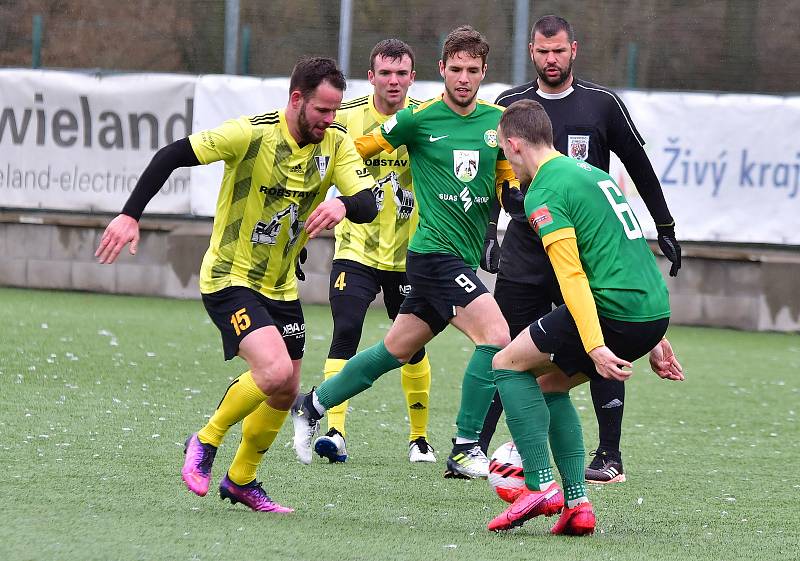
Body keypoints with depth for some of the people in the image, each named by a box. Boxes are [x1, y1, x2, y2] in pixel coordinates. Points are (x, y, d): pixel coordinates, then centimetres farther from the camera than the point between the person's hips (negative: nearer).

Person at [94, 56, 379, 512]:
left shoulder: (337, 143, -4)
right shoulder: (252, 134, -20)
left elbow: (368, 204, -13)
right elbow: (171, 156, -17)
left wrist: (343, 205, -37)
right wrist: (131, 215, -23)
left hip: (281, 286, 7)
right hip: (230, 279, -7)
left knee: (286, 393, 12)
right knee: (274, 372, -25)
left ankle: (241, 480, 33)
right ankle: (205, 443, -1)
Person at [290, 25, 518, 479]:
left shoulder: (498, 121, 6)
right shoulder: (418, 119, -7)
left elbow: (507, 179, 17)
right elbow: (356, 151, 4)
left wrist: (513, 190, -4)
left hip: (466, 258, 6)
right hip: (435, 251, -6)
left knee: (395, 352, 17)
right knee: (497, 335, -22)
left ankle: (313, 406, 36)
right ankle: (466, 450, -15)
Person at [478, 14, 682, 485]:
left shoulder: (602, 104, 1)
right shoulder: (510, 104, 6)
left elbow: (639, 167, 7)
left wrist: (665, 228, 7)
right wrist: (488, 231, 5)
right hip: (523, 253, 1)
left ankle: (610, 456, 3)